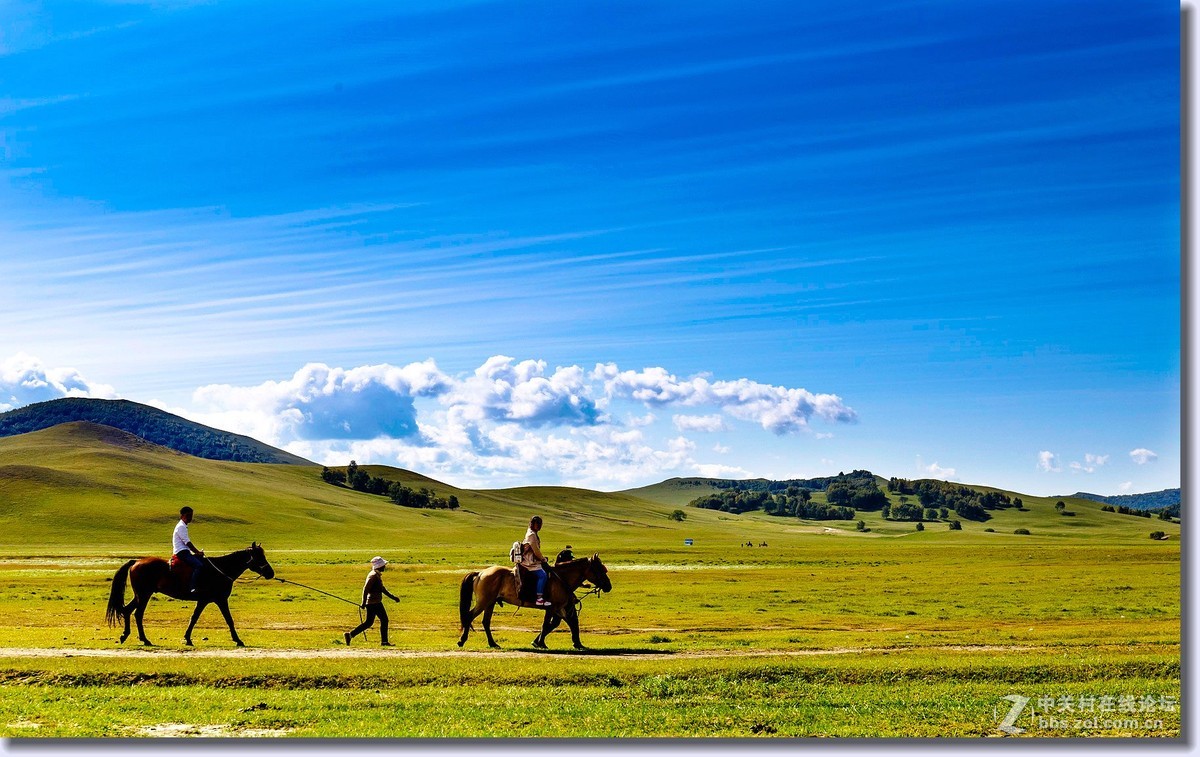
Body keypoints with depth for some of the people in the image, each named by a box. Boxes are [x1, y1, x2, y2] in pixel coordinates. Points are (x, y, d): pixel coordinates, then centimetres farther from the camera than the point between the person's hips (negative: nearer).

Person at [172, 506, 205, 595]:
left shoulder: (184, 526, 21)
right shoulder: (181, 527, -10)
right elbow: (187, 542, -15)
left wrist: (197, 552, 15)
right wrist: (198, 552, -10)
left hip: (184, 552, 10)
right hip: (181, 552, -10)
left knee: (203, 561, 6)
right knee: (199, 565, -27)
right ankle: (192, 588, -35)